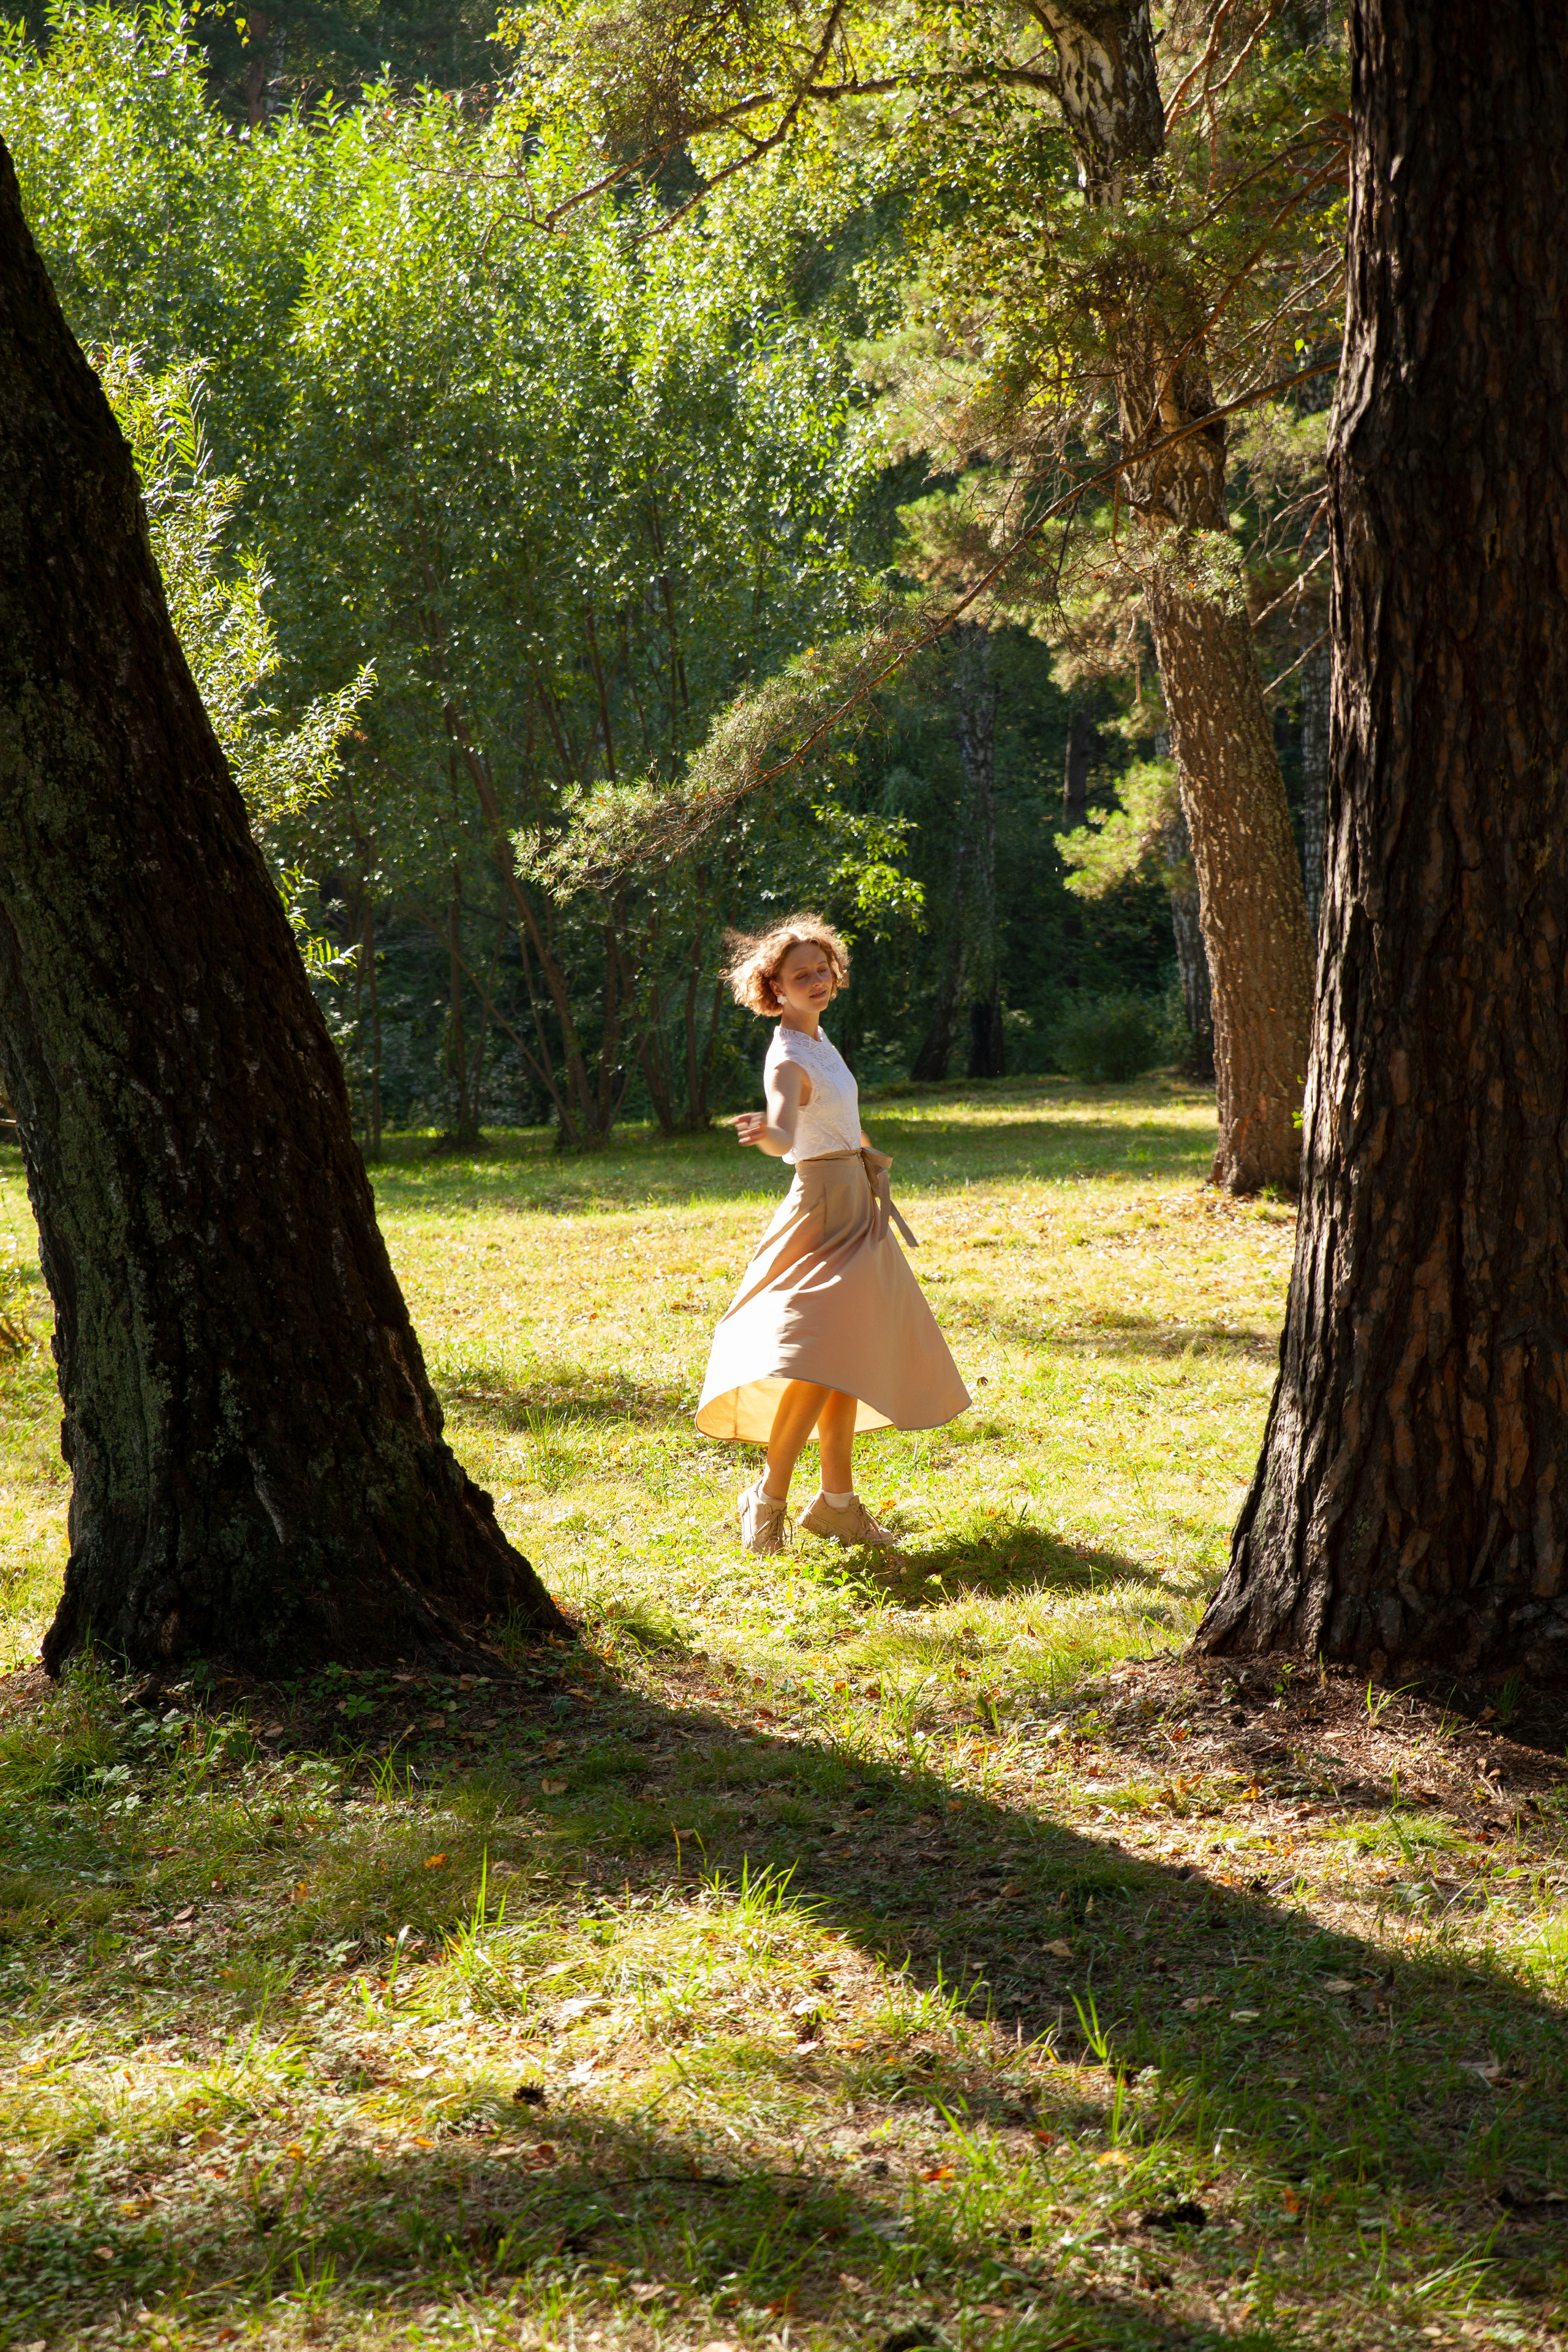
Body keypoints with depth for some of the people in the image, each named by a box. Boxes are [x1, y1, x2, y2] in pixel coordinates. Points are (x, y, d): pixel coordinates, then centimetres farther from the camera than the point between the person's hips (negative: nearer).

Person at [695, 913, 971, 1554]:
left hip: (857, 1206, 10)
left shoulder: (820, 1038, 10)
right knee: (820, 1358, -18)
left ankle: (837, 1500, 18)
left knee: (849, 1357, 11)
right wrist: (767, 1133, -58)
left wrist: (874, 1169, 27)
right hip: (823, 1207, -10)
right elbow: (785, 1135, -38)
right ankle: (769, 1497, -10)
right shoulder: (788, 1059, -18)